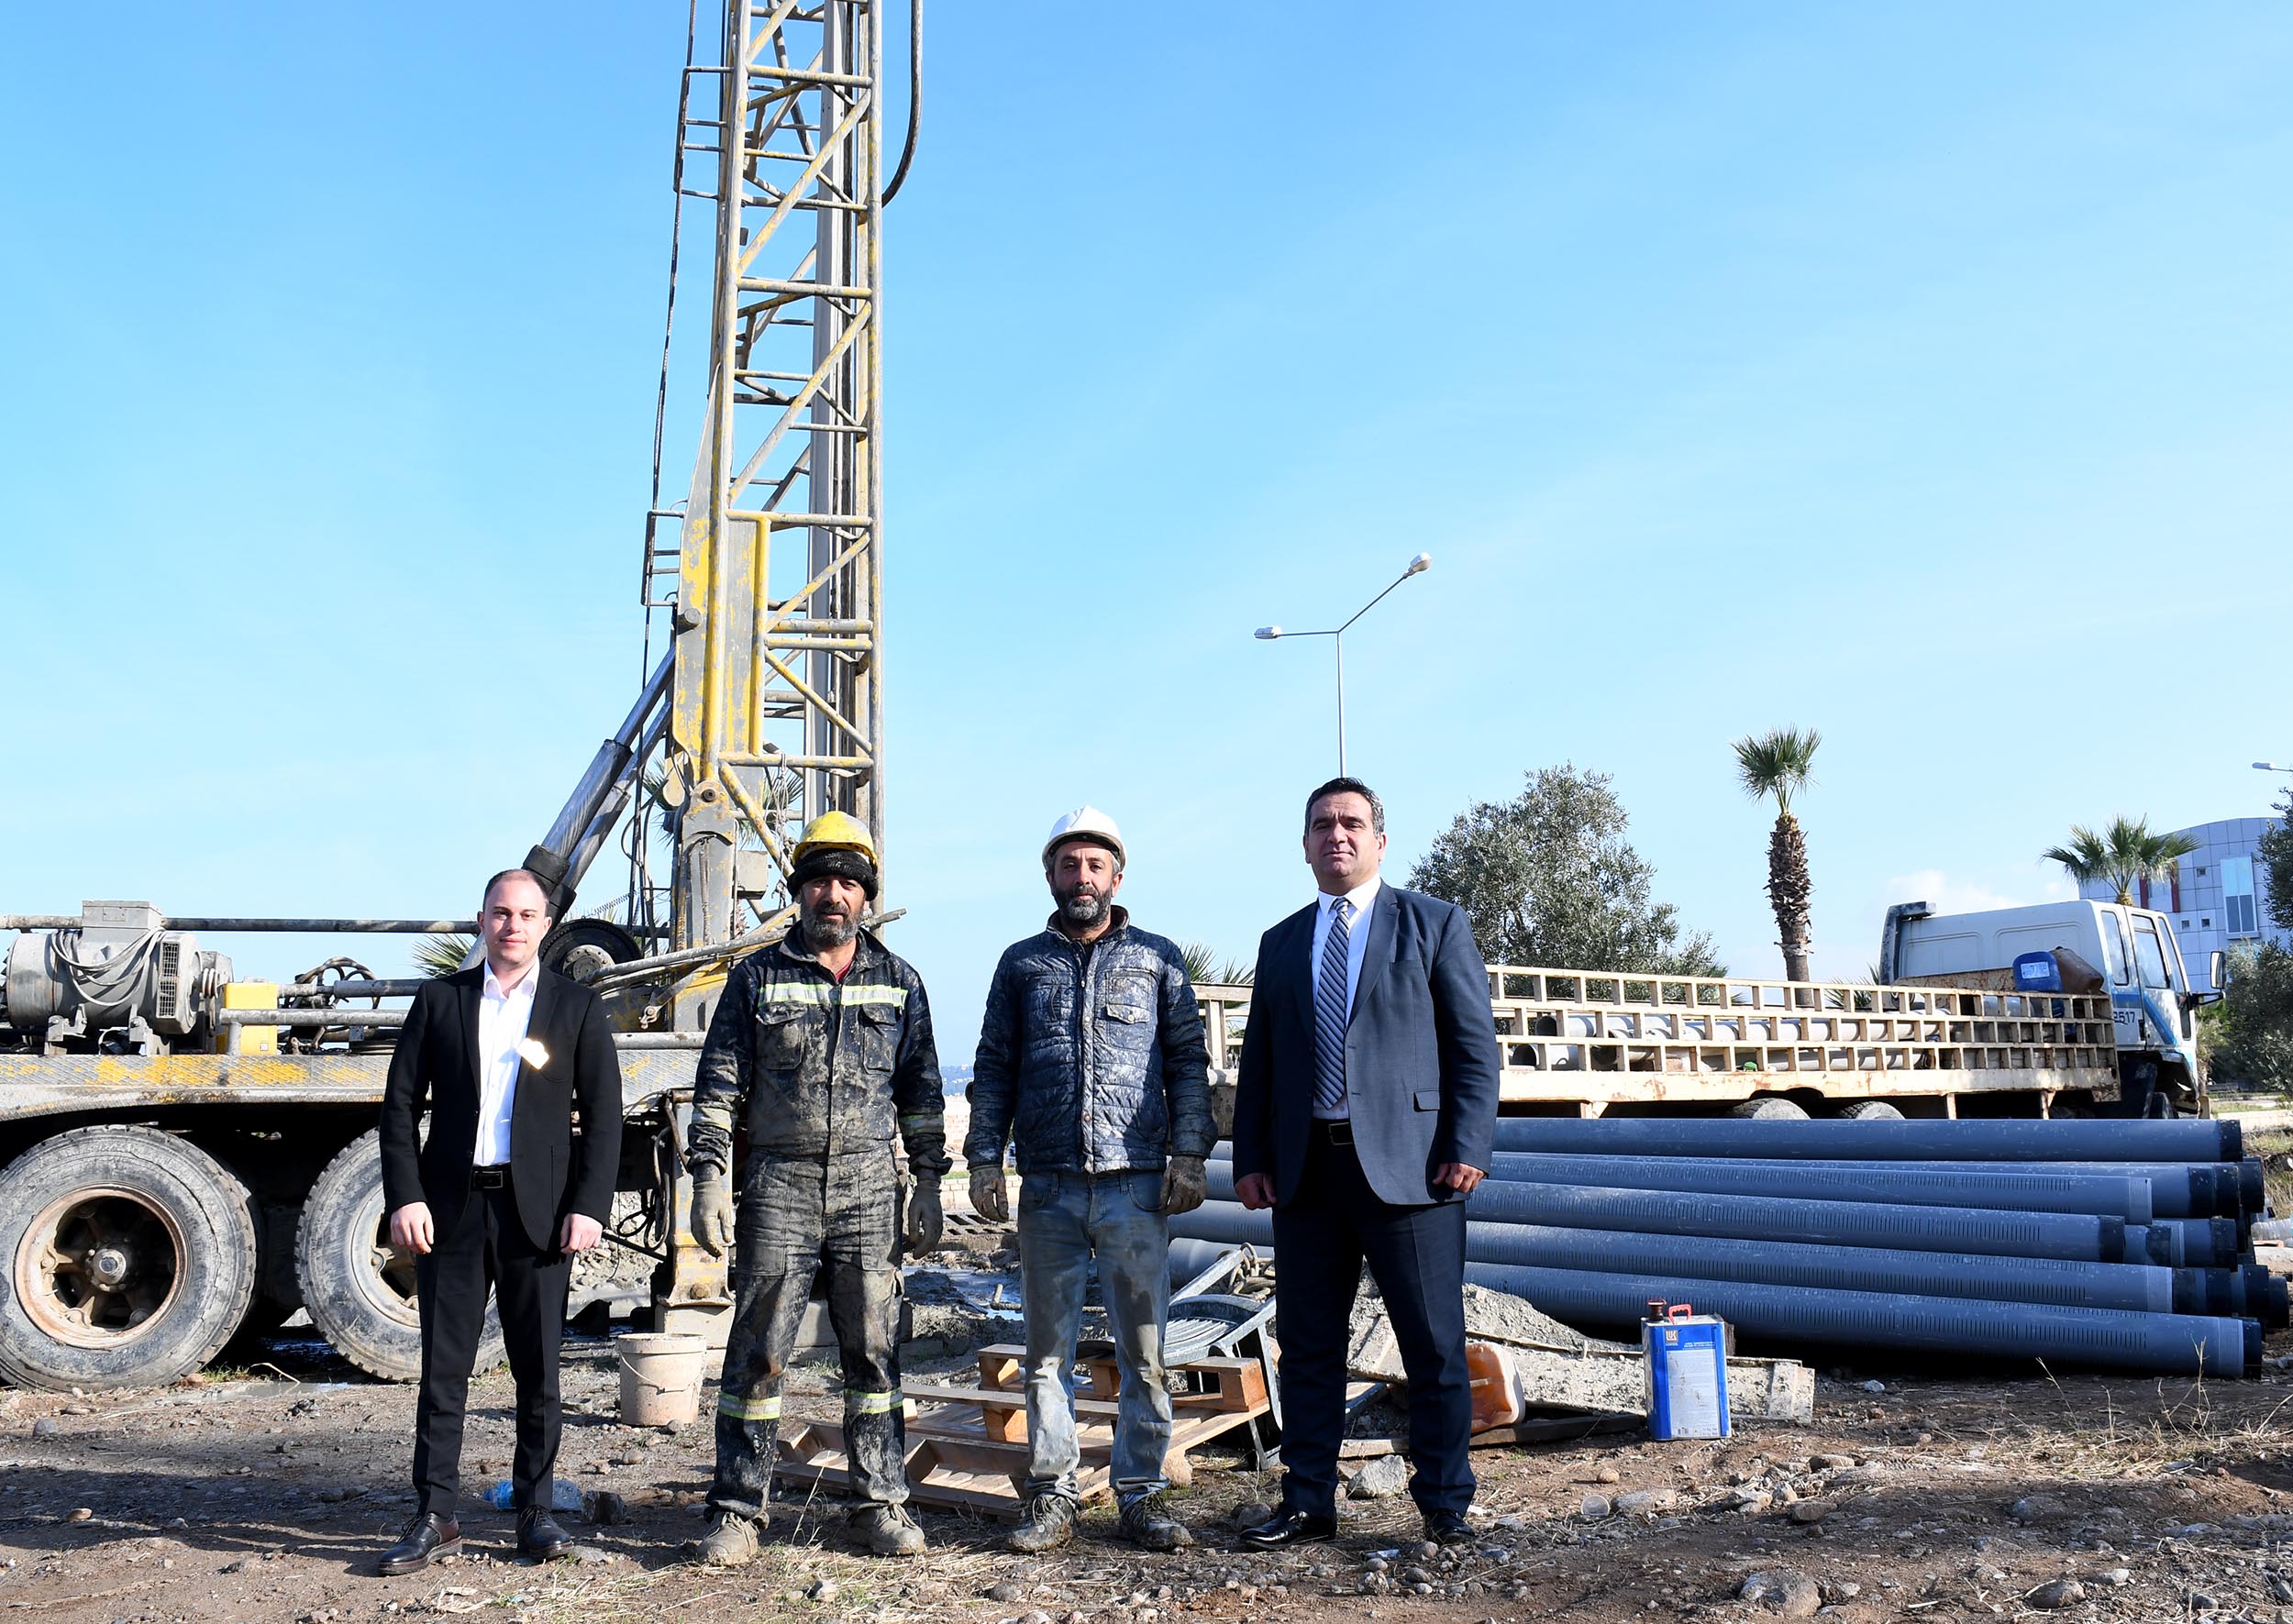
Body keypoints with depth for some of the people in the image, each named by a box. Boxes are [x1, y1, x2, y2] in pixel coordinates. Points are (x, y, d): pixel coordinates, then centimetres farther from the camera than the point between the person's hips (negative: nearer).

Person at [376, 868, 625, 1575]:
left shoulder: (577, 1007, 5)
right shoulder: (439, 1000, 7)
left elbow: (603, 1115, 2)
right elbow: (400, 1105, 5)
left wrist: (588, 1206, -8)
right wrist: (404, 1197, -5)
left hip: (537, 1211, -1)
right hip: (451, 1207, 1)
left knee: (538, 1369, 7)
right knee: (443, 1369, 4)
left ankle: (534, 1511, 18)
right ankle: (434, 1519, 13)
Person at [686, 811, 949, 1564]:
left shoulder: (898, 981, 8)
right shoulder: (757, 977, 3)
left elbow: (921, 1091, 11)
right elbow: (718, 1084, 2)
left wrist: (928, 1184, 6)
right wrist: (709, 1178, -7)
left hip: (869, 1190, 1)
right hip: (778, 1189, -1)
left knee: (874, 1351, 6)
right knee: (757, 1353, 1)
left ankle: (881, 1503, 16)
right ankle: (737, 1510, 11)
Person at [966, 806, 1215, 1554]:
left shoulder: (1157, 958, 8)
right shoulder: (1022, 963, 11)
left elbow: (1188, 1061, 7)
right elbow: (994, 1067, 11)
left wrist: (1189, 1155, -4)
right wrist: (983, 1160, 1)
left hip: (1137, 1184, -1)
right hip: (1048, 1187, 1)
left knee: (1143, 1347, 2)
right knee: (1049, 1347, 6)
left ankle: (1143, 1495, 12)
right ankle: (1052, 1497, 15)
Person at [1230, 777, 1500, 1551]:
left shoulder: (1435, 923, 5)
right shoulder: (1281, 943, 16)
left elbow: (1474, 1043, -1)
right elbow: (1258, 1062, 15)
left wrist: (1468, 1146, -11)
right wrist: (1250, 1158, 6)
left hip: (1408, 1165, -4)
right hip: (1305, 1169, 4)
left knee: (1435, 1345, 2)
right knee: (1307, 1343, 10)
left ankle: (1444, 1509, 15)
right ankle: (1308, 1503, 21)